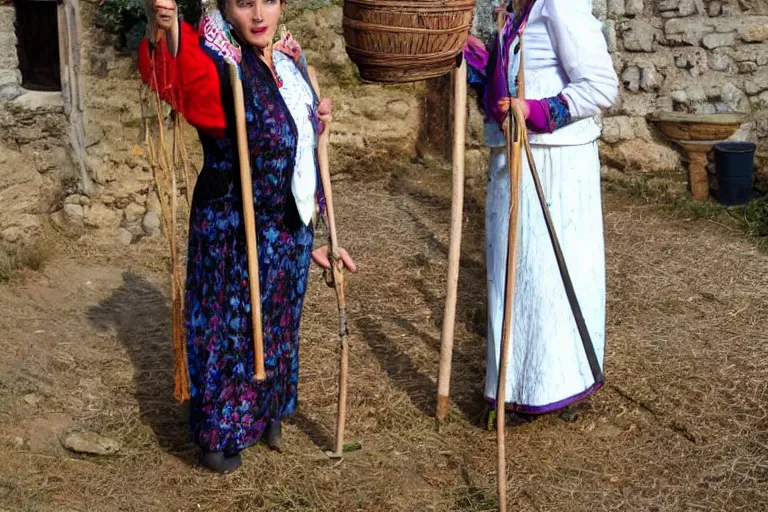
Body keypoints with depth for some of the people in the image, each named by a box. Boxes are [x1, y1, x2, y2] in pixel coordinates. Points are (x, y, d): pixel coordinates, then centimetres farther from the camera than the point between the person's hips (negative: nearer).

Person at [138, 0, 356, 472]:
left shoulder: (291, 59, 5)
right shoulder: (218, 66, -19)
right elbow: (179, 79, -44)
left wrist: (319, 121, 1)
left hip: (290, 226, 7)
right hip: (234, 231, -7)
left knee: (279, 322, 21)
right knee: (231, 325, 6)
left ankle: (270, 411, 42)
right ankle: (218, 433, 25)